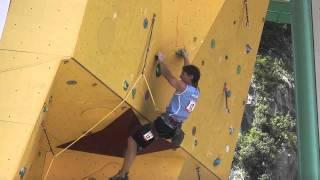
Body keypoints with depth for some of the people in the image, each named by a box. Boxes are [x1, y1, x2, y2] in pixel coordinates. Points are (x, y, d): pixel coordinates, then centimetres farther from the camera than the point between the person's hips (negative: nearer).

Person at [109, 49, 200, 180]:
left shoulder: (184, 88, -14)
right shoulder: (196, 92, 10)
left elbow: (168, 76, -11)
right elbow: (190, 71, 26)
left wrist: (161, 60, 2)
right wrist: (185, 58, 37)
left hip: (164, 124, -9)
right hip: (174, 129, 9)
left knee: (133, 140, -9)